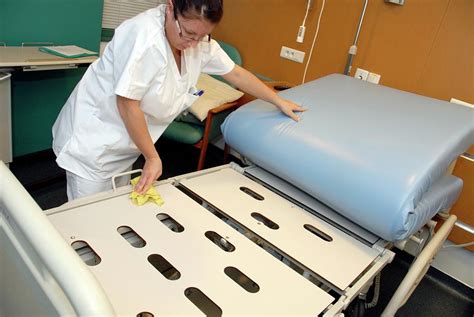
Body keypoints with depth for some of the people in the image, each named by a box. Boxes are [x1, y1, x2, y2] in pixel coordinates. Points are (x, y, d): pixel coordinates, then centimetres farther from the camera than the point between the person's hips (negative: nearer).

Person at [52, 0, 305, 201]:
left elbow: (236, 73, 5)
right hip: (95, 139, -6)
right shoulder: (145, 36, -28)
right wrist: (152, 157, -17)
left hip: (126, 144, 6)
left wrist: (279, 102, 11)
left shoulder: (200, 42, -7)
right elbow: (127, 102, -25)